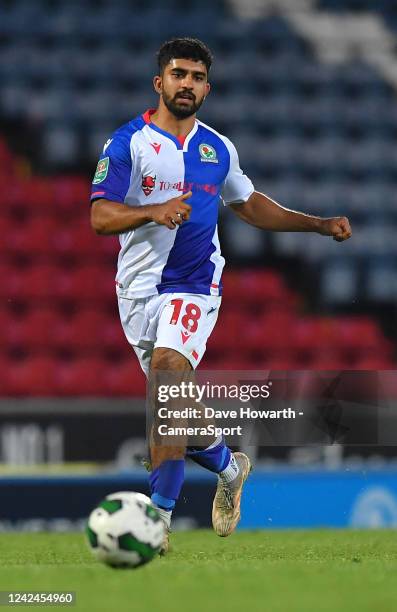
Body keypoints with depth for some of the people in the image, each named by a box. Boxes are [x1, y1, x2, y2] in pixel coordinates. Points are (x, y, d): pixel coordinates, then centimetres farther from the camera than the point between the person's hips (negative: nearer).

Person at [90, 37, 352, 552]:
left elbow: (249, 205, 27)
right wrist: (154, 211, -27)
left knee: (168, 371, -25)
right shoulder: (128, 142, -1)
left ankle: (159, 517, -25)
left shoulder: (218, 148, 11)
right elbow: (100, 216, -10)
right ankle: (228, 467, 36)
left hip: (194, 283, 0)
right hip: (139, 287, 0)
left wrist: (321, 225, 21)